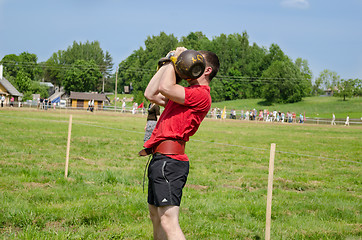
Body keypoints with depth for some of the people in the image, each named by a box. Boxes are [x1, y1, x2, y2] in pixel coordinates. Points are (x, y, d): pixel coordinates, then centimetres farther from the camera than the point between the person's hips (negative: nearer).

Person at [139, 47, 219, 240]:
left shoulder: (201, 95, -10)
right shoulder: (185, 94, 23)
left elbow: (164, 88, -21)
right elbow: (151, 94, 23)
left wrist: (176, 60, -6)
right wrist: (167, 65, 22)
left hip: (169, 160, -11)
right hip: (160, 159, 11)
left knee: (168, 221, -18)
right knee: (156, 216, 17)